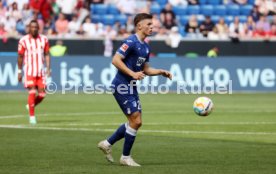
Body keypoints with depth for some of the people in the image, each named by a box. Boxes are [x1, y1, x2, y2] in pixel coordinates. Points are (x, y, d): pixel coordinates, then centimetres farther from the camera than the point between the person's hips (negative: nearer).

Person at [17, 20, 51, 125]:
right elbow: (20, 57, 4)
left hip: (41, 71, 3)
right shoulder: (24, 40, -2)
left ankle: (30, 106, 28)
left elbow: (47, 55, 10)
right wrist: (19, 72, 4)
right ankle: (32, 116, -3)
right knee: (32, 92, -12)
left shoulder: (44, 39, 6)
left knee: (42, 94, -1)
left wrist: (48, 68, -2)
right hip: (29, 71, -3)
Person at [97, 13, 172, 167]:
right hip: (122, 86, -9)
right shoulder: (131, 42, -14)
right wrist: (133, 74, -24)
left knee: (136, 122, 10)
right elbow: (116, 60, -20)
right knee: (135, 121, -9)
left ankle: (107, 143, 23)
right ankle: (125, 157, 3)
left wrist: (161, 72, 6)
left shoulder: (146, 47, 13)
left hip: (131, 88, 9)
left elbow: (146, 69, 22)